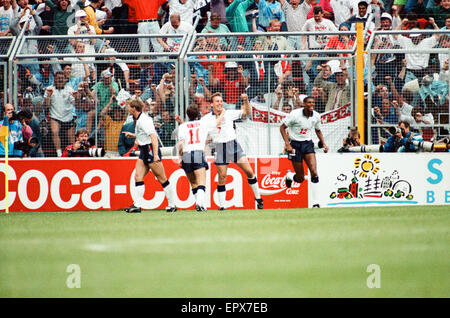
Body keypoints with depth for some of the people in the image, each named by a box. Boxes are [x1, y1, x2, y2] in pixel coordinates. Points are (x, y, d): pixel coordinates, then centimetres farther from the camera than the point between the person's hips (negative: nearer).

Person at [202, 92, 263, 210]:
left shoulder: (229, 114, 7)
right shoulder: (206, 119, 2)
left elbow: (246, 112, 13)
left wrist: (246, 100, -3)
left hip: (234, 145, 1)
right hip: (220, 147, -1)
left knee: (249, 171, -3)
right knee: (222, 177, -4)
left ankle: (258, 197, 13)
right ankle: (222, 206, 4)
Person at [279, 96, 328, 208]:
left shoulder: (316, 116, -1)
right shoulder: (295, 114, -16)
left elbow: (318, 131, 17)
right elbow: (282, 127, -9)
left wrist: (324, 144, 5)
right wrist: (287, 144, -18)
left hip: (308, 144, 3)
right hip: (295, 144, -3)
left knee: (314, 172, -16)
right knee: (300, 178, 1)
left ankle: (315, 202, -11)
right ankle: (289, 175, 40)